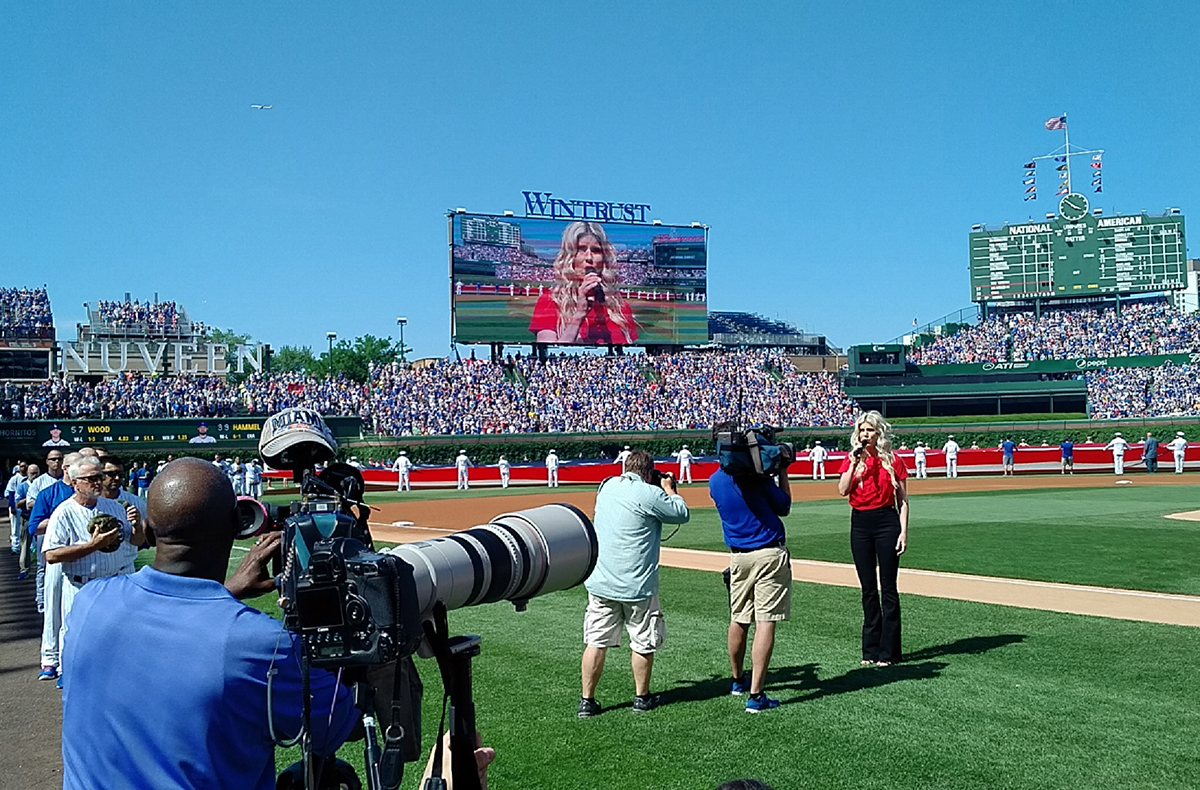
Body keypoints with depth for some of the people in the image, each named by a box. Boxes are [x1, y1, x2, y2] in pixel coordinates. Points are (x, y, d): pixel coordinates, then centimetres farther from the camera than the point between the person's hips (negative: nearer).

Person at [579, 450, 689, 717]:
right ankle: (642, 697, 23)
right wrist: (669, 489, 13)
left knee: (596, 641, 7)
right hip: (636, 583, -5)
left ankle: (587, 700, 9)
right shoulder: (649, 493, -13)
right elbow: (683, 513, -1)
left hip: (599, 582, 6)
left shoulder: (606, 486, 8)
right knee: (643, 642, 12)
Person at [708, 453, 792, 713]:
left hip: (738, 557, 5)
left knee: (738, 621, 17)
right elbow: (783, 507, -1)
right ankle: (755, 695, -9)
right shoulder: (757, 475, -12)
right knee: (765, 621, -6)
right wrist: (782, 471, 6)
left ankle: (738, 680, 35)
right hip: (770, 553, -5)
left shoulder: (715, 480, 4)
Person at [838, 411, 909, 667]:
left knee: (888, 587, -1)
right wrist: (854, 462, -12)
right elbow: (842, 490, -7)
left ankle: (888, 651, 5)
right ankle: (871, 649, 16)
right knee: (868, 588, 9)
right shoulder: (851, 460, 7)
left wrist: (903, 532, -7)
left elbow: (902, 501, 0)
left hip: (886, 522, -3)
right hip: (860, 523, 3)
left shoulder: (893, 461, -1)